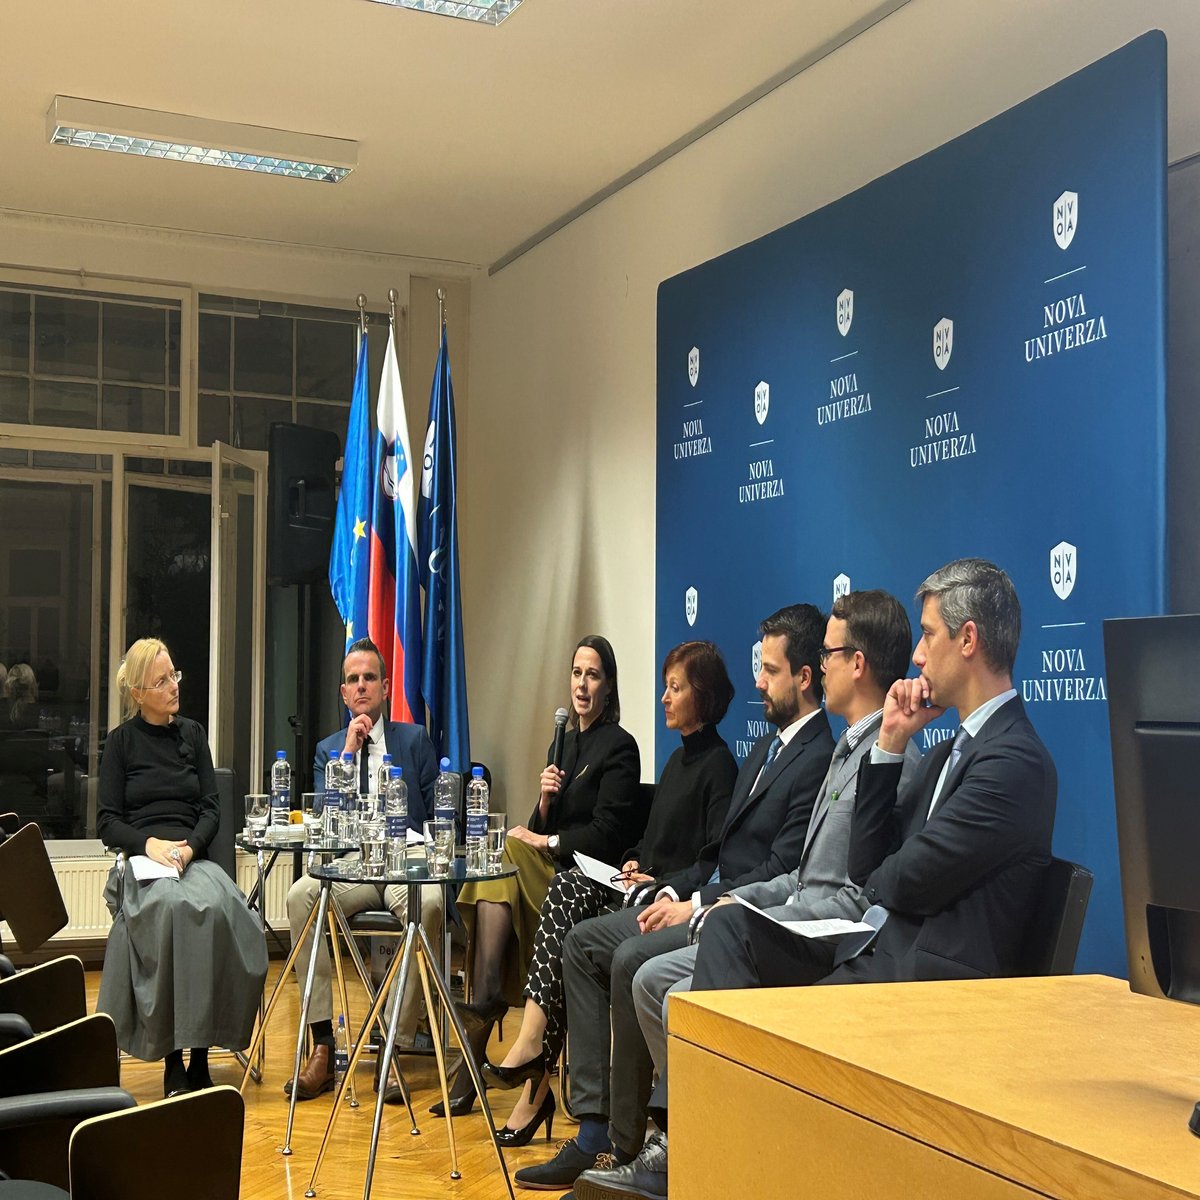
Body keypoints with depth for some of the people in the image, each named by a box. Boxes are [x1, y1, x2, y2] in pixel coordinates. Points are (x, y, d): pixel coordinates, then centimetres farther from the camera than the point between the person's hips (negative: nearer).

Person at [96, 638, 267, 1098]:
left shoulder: (192, 734, 18)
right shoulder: (121, 741, 10)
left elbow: (211, 809, 12)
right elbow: (107, 822, 6)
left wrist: (189, 846, -8)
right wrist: (149, 844, -13)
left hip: (193, 857, 2)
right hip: (141, 860, -2)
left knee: (216, 910, -33)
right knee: (173, 908, -37)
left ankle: (201, 1054, -26)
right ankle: (172, 1059, -29)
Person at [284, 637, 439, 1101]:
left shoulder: (414, 740, 14)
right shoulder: (328, 749, 18)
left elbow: (437, 812, 11)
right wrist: (348, 753, -2)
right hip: (351, 865, 2)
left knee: (430, 902, -36)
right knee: (300, 895, -30)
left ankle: (398, 1046, -29)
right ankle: (322, 1047, -26)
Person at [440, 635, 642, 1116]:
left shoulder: (619, 747, -4)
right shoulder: (564, 742, 19)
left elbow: (607, 834, -12)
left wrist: (544, 842, -10)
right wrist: (544, 799, -4)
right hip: (546, 879, 6)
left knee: (506, 850, -26)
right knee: (497, 874, -24)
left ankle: (482, 1005, -26)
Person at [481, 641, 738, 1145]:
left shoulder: (717, 765, -7)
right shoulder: (678, 759, 21)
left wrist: (662, 882, -19)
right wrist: (636, 862, 5)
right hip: (646, 887, 8)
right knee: (567, 887, -18)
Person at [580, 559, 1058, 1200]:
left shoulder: (1014, 761, -17)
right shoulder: (953, 748, 14)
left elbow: (906, 884, -17)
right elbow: (868, 868, 10)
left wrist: (876, 883, 7)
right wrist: (891, 745, 4)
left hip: (922, 977, -10)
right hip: (875, 943, 10)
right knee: (729, 926, -1)